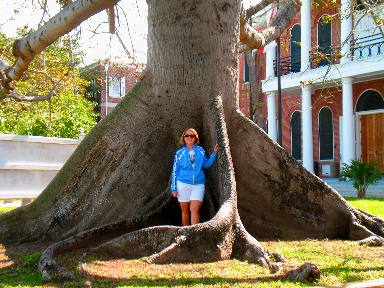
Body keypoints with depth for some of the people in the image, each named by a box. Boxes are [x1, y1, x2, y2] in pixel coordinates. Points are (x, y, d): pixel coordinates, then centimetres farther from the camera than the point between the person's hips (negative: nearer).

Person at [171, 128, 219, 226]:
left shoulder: (200, 150, 7)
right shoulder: (180, 153, 2)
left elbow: (206, 164, 12)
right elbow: (175, 171, 5)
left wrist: (214, 153, 2)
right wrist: (174, 188, 2)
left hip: (198, 185, 0)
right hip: (183, 184, 0)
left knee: (194, 210, -14)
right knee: (185, 211, 7)